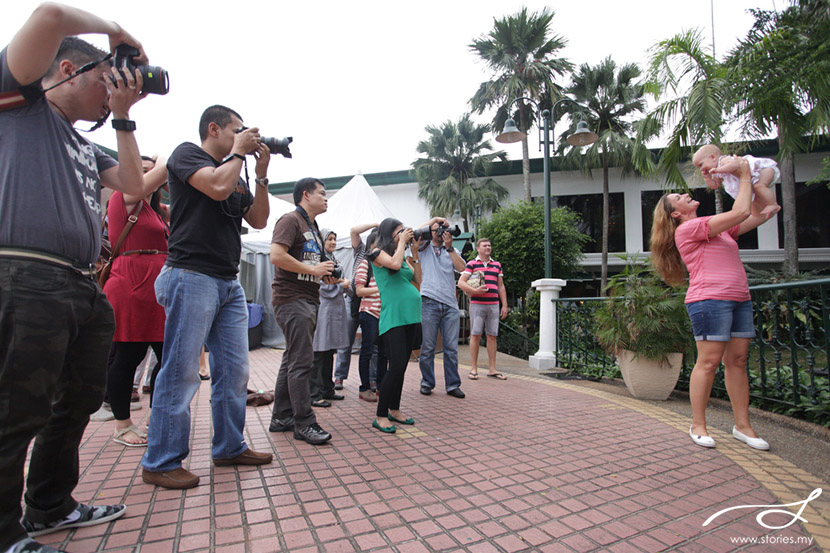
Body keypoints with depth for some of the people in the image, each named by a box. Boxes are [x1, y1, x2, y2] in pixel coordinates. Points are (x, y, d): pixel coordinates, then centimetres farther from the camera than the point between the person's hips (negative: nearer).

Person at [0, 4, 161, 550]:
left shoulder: (86, 148, 25)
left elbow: (135, 184, 14)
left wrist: (124, 117, 15)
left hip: (81, 287, 9)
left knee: (78, 403, 16)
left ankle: (52, 506, 34)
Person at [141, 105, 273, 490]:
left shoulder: (236, 173, 22)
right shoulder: (187, 154, 2)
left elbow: (258, 220, 16)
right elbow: (217, 186, -18)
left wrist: (261, 175, 9)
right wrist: (238, 152, -1)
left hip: (229, 283, 8)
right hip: (192, 275, -8)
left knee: (234, 369, 8)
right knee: (181, 372, -4)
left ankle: (229, 447, 21)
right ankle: (161, 462, 9)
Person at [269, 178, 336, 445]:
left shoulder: (313, 228, 22)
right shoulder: (291, 220, -7)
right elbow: (276, 255, -20)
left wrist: (326, 275, 8)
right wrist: (312, 269, -16)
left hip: (308, 299, 10)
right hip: (291, 299, -10)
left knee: (292, 360, 13)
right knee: (301, 361, -8)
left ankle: (281, 418, 22)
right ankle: (304, 423, -1)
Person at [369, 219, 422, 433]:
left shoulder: (403, 256, 20)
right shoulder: (378, 252, 1)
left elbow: (417, 279, 14)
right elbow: (395, 263, -19)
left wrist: (415, 253, 11)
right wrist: (402, 242, -4)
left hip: (411, 316, 7)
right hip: (393, 317, -7)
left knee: (401, 367, 13)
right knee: (397, 366, -12)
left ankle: (394, 410, 25)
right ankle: (380, 416, 1)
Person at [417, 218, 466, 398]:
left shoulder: (452, 250, 19)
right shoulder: (425, 247, 13)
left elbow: (462, 267, 1)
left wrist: (449, 247, -4)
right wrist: (435, 219, -1)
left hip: (450, 305, 2)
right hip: (429, 303, -2)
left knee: (451, 348, 4)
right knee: (428, 347, 2)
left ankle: (452, 385, 12)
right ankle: (427, 383, 15)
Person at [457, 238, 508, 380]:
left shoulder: (497, 265, 17)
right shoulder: (472, 264, 3)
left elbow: (501, 286, 19)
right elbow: (460, 283, -4)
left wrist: (504, 305, 12)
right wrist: (474, 291, -18)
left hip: (494, 305, 4)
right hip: (477, 304, -4)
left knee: (492, 336, 4)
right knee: (475, 335, -2)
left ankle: (492, 369, 11)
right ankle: (474, 369, 6)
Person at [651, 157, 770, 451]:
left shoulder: (718, 228, 23)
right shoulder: (688, 228, -5)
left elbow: (757, 216, 26)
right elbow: (740, 212, -9)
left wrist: (750, 180, 26)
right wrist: (744, 177, 3)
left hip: (739, 299, 8)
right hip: (709, 299, -8)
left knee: (737, 361, 7)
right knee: (709, 361, -7)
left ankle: (742, 425, 14)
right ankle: (698, 426, 2)